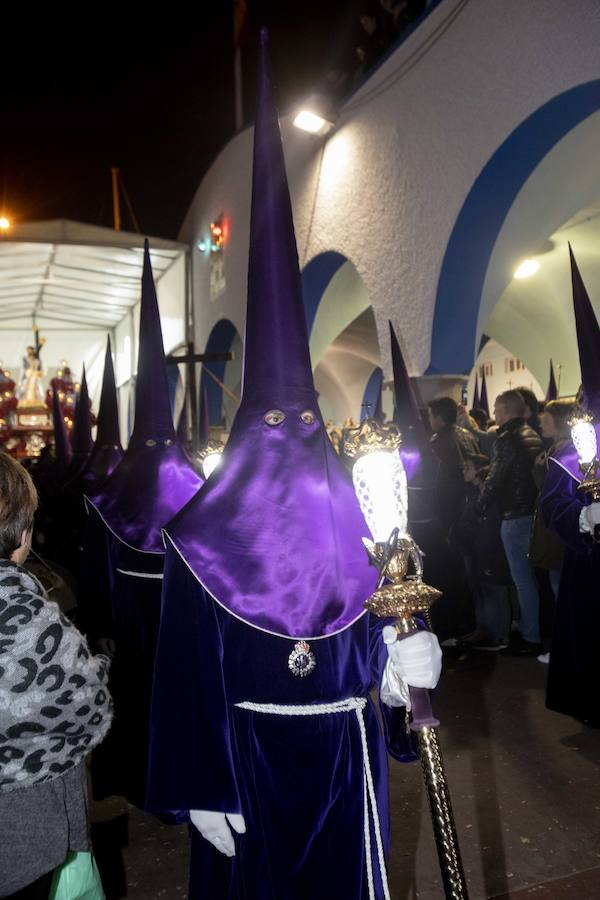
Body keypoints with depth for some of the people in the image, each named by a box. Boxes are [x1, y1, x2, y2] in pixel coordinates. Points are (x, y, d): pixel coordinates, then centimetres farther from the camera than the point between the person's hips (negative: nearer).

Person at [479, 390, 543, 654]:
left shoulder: (507, 439, -16)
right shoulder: (533, 436, 11)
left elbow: (493, 480, -16)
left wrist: (480, 506, 0)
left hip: (515, 516, -9)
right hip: (534, 511, 9)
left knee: (523, 579, -1)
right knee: (529, 576, 17)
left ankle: (531, 639, 7)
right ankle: (528, 627, 29)